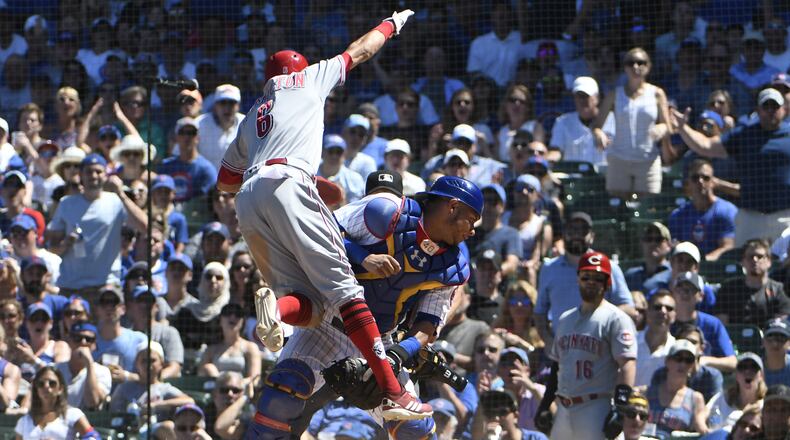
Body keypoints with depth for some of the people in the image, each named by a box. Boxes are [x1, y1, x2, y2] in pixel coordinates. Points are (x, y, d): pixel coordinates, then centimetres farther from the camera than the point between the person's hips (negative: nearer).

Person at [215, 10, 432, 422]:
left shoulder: (252, 117, 36)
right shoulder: (306, 80, 24)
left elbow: (225, 181, 35)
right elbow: (359, 51, 33)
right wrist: (391, 25, 51)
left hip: (248, 203, 6)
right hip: (287, 183, -5)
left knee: (309, 299, 3)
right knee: (341, 286, -13)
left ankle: (275, 307, -34)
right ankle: (393, 392, -24)